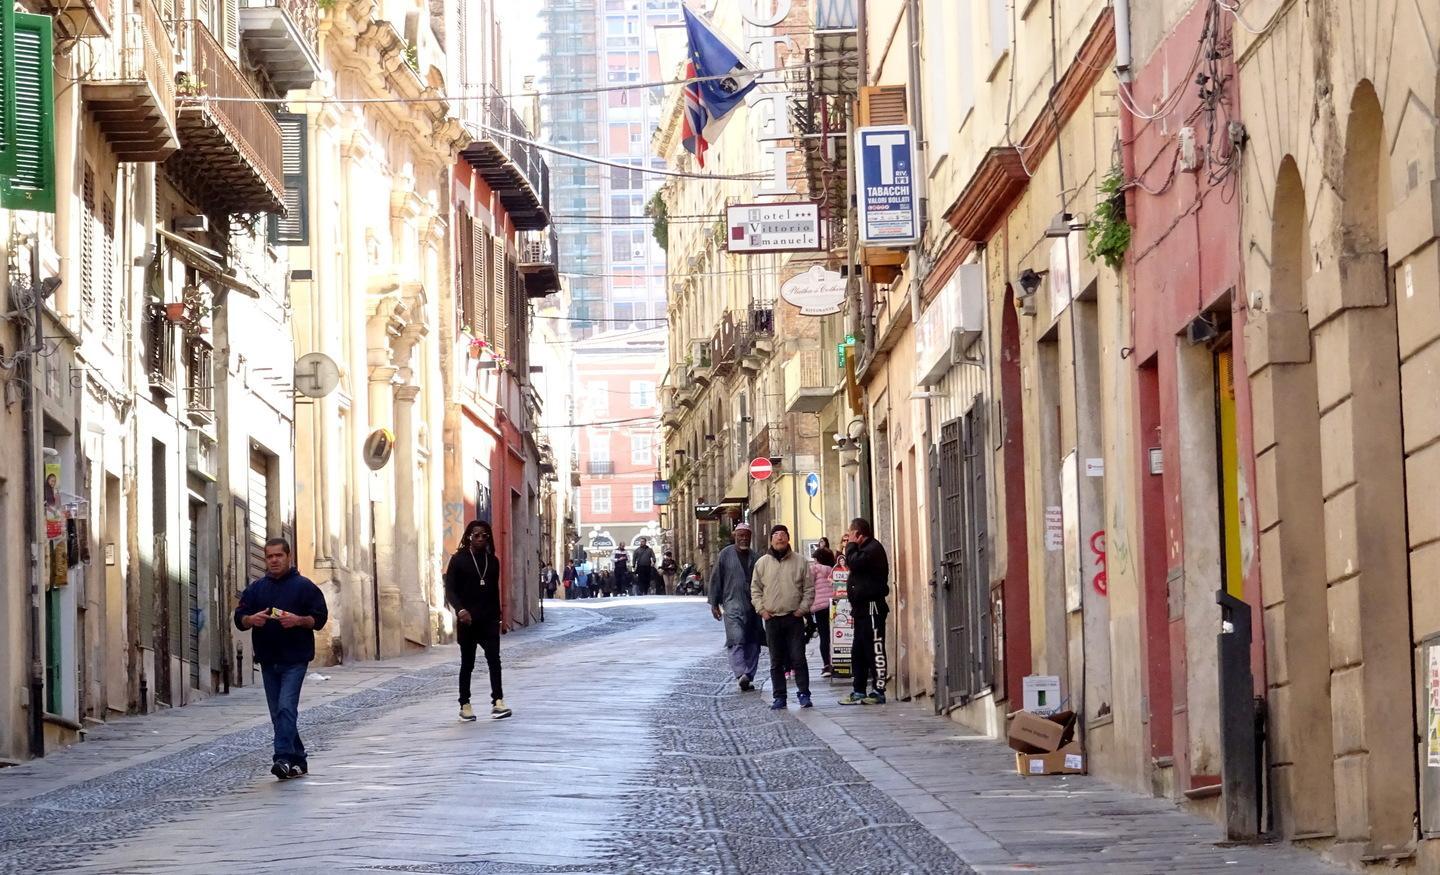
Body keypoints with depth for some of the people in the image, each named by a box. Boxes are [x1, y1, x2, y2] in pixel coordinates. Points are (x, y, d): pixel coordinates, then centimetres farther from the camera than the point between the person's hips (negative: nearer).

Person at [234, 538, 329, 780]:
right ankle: (298, 761, 17)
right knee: (278, 713, 8)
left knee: (286, 708, -18)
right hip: (268, 660, 6)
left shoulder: (304, 586, 0)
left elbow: (320, 617, -3)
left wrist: (298, 620, -21)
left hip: (295, 660, -6)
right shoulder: (255, 589, 13)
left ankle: (284, 758, -23)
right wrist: (251, 619, -12)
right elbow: (239, 618, 11)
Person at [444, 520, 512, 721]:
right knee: (467, 663, 5)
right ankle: (465, 705, 14)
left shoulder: (493, 561, 9)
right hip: (467, 620, -2)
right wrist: (460, 610, -25)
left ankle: (497, 701, -18)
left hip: (488, 620, 2)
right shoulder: (459, 560, -3)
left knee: (494, 659, -12)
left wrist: (497, 618, 14)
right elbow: (450, 590, -9)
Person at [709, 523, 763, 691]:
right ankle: (741, 674, -28)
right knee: (737, 640, -17)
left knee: (752, 643, 5)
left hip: (753, 607, 4)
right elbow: (715, 580, 5)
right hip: (732, 606, -4)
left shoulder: (755, 557, 11)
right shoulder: (725, 555, 3)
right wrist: (714, 603, 2)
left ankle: (748, 677, 11)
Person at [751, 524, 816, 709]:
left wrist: (802, 609, -5)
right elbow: (755, 589, 10)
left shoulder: (800, 562, 3)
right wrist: (762, 609, -1)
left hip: (794, 618, -2)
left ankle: (803, 693, 3)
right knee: (776, 661, 6)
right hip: (772, 618, 2)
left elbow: (809, 589, 4)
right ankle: (779, 697, 11)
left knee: (798, 658, -4)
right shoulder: (762, 563, 6)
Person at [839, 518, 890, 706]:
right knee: (858, 652, 12)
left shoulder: (873, 548, -11)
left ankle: (878, 691, -10)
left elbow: (855, 563, -22)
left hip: (872, 607, -11)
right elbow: (853, 565, 23)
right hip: (862, 608, 11)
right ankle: (859, 691, 16)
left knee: (875, 650, -9)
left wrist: (851, 545, -8)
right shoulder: (865, 548, 21)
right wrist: (848, 547, 14)